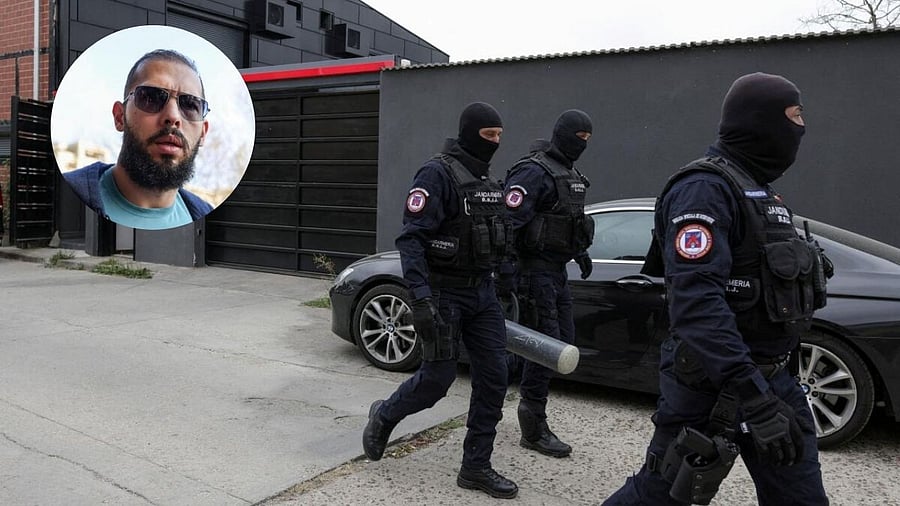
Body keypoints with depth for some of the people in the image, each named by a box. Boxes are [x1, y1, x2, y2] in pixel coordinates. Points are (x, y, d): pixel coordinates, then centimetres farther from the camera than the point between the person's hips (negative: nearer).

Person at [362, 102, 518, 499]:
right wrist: (420, 297, -29)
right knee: (438, 378, -1)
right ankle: (384, 416, 29)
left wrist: (502, 288, 18)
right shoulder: (438, 174, -13)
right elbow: (411, 238, -21)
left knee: (493, 378, 3)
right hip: (444, 292, -7)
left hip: (482, 291, 8)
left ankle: (476, 467, 16)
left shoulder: (487, 179, 13)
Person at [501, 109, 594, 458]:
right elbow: (509, 222, -24)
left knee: (563, 342, 12)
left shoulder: (570, 173, 17)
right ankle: (534, 431, 5)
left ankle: (532, 406, 27)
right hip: (535, 269, -10)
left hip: (557, 270, 10)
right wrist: (506, 274, -29)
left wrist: (581, 252, 28)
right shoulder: (534, 171, -15)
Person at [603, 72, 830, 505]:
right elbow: (696, 299, -30)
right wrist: (753, 396, -35)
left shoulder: (758, 190, 15)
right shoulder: (706, 188, -18)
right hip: (715, 384, -9)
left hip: (772, 378, 9)